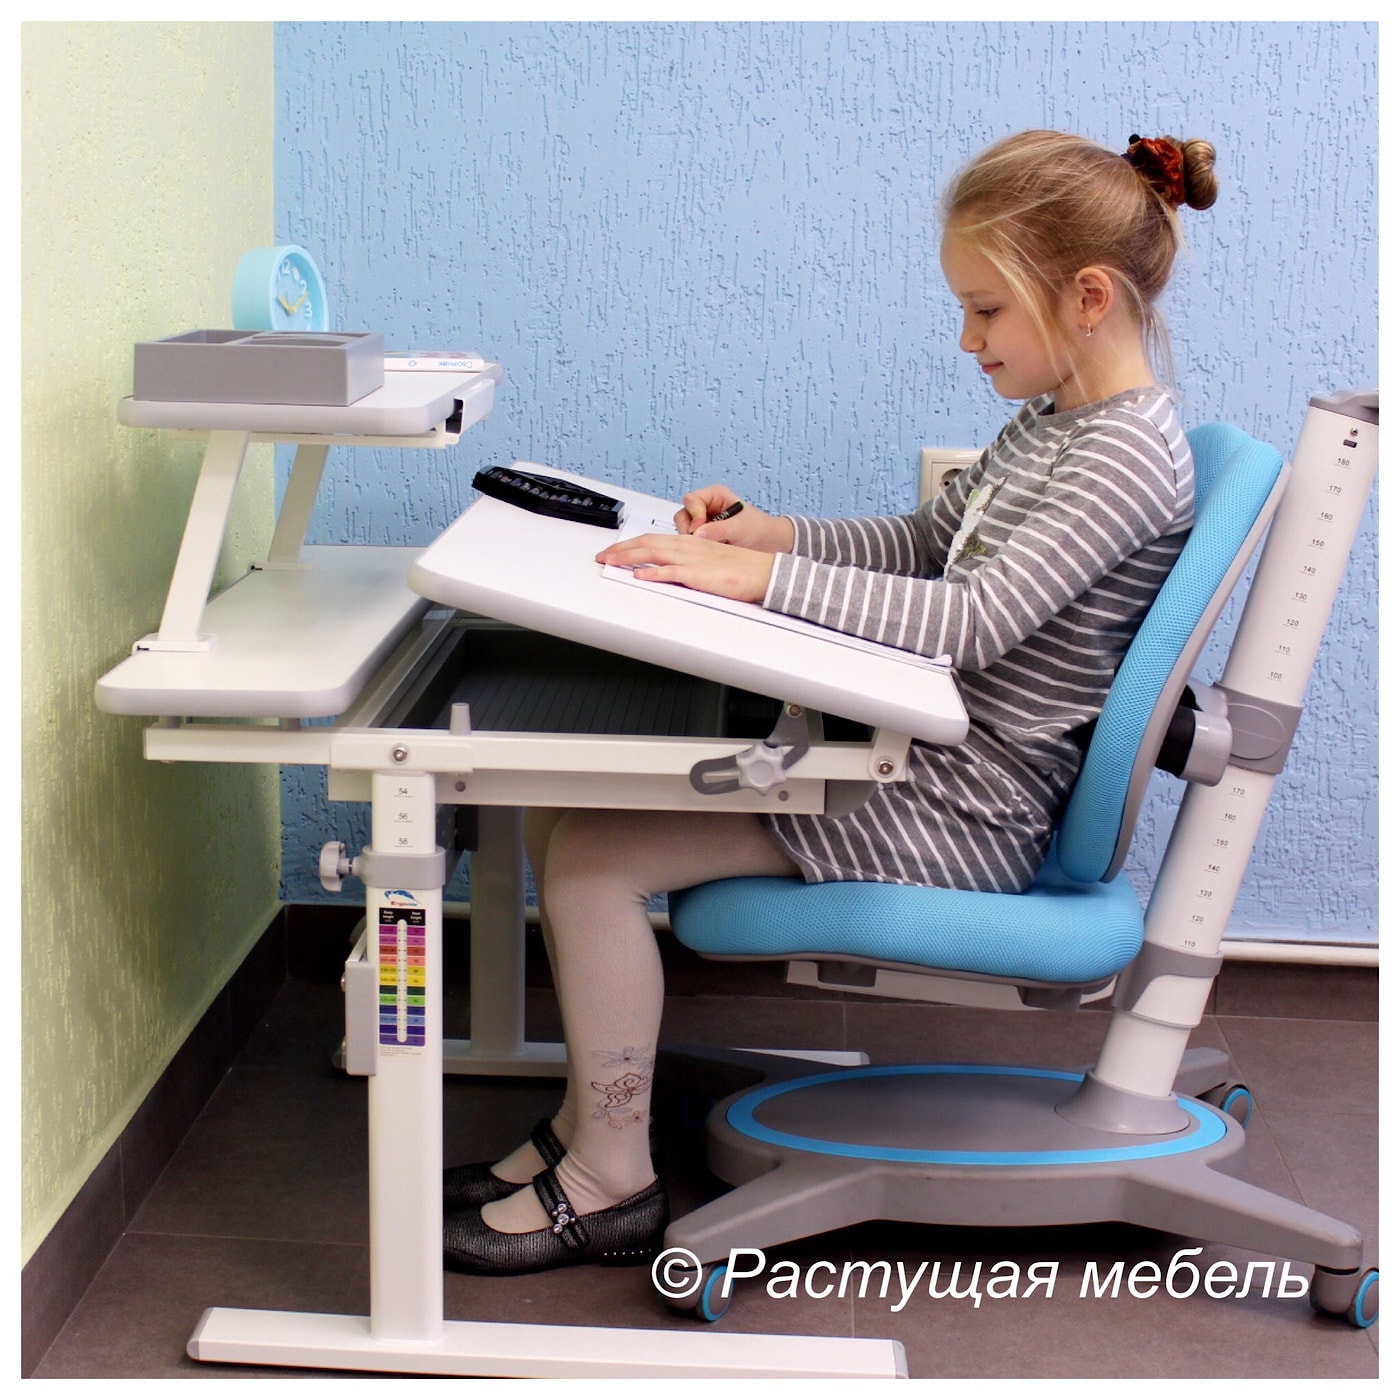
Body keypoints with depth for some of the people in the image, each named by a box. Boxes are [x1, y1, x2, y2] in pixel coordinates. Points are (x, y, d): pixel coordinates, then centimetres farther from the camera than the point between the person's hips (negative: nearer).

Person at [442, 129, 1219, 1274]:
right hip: (913, 758, 10)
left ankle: (613, 1183, -1)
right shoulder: (1051, 420, 13)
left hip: (965, 812, -10)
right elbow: (919, 546, 21)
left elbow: (973, 620, -28)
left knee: (593, 859, -15)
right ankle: (587, 1124, 14)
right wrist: (769, 532, 5)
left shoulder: (1131, 453, -18)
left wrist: (765, 577, -29)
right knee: (565, 820, 5)